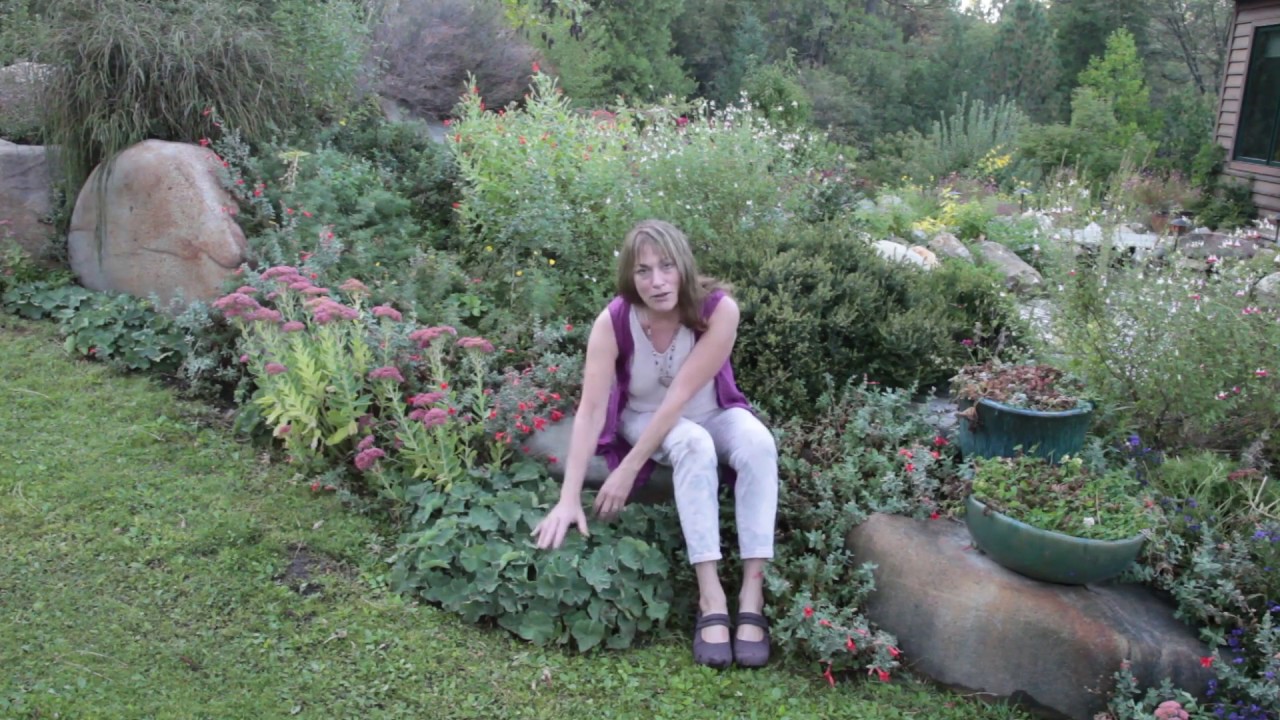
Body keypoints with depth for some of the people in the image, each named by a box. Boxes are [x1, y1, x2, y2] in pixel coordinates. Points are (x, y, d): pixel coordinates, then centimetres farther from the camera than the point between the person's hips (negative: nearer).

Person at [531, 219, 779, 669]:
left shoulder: (719, 310, -27)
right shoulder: (613, 322, -24)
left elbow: (681, 396, -31)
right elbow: (590, 409, -28)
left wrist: (628, 470, -33)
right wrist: (569, 499, -34)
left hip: (711, 415, 1)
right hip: (644, 420, -1)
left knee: (758, 442, -31)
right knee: (693, 444, -34)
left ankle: (753, 593, -32)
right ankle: (710, 598, -34)